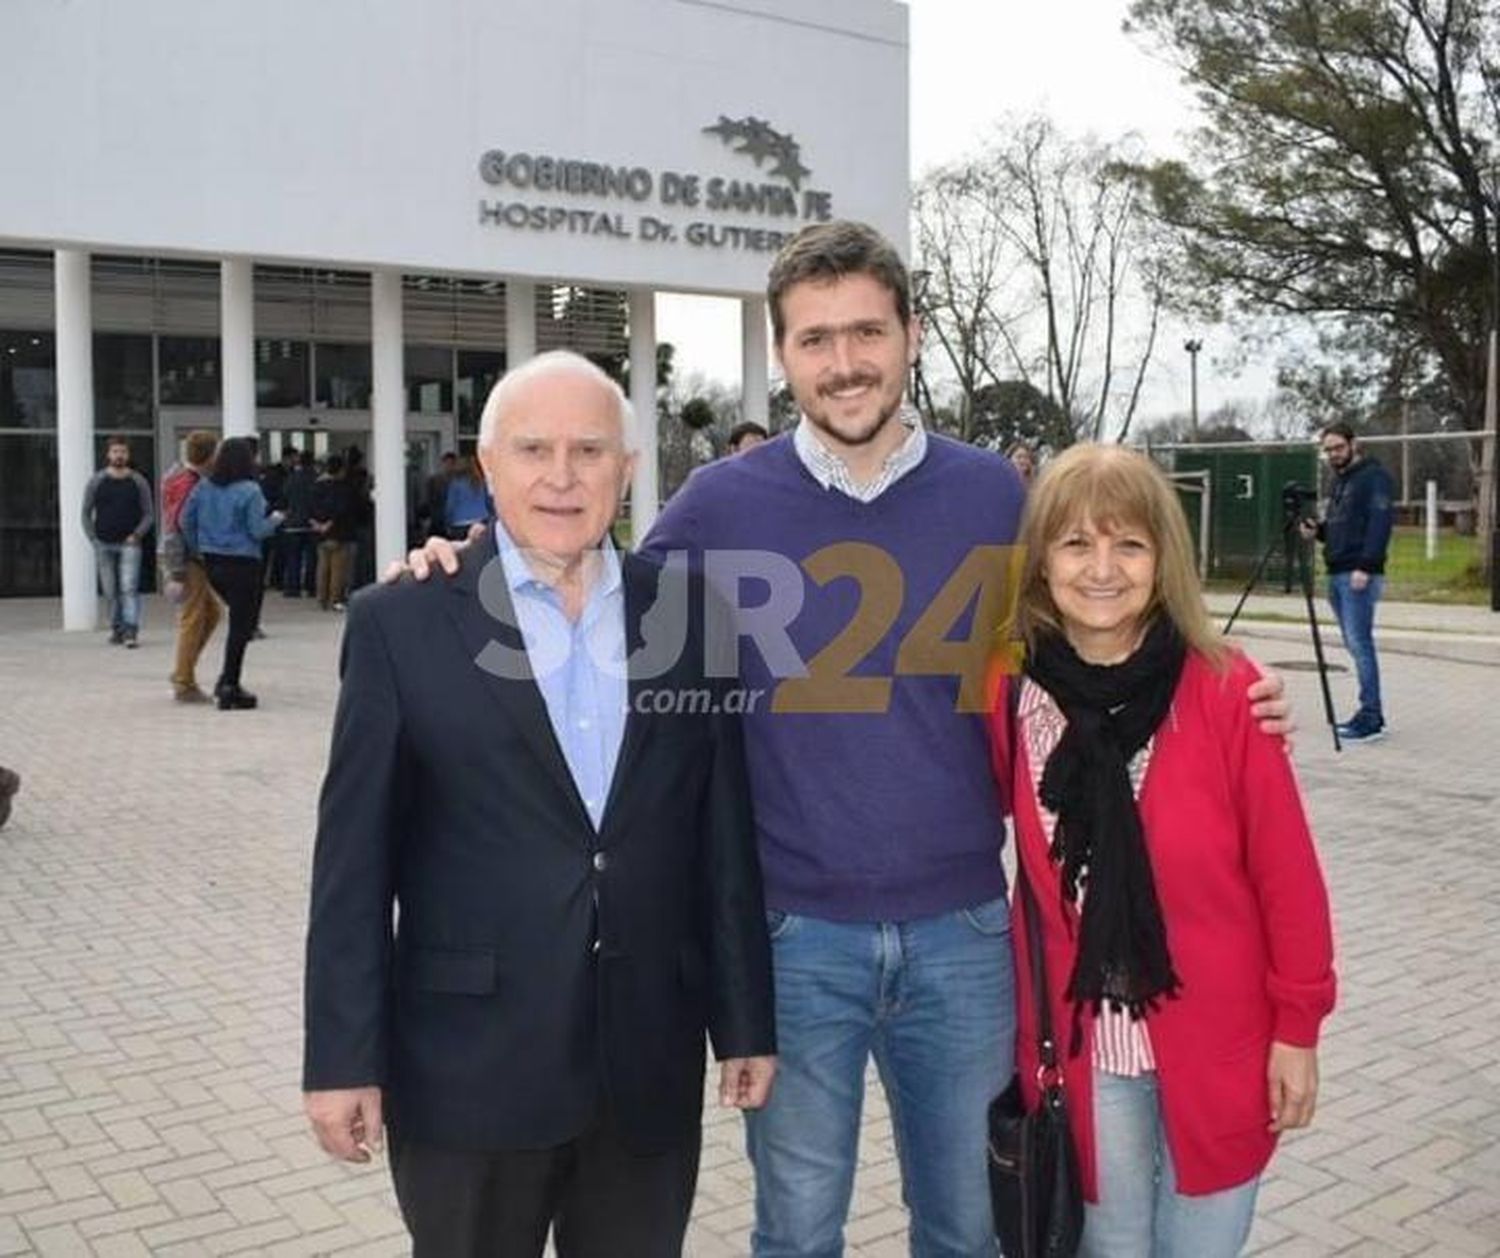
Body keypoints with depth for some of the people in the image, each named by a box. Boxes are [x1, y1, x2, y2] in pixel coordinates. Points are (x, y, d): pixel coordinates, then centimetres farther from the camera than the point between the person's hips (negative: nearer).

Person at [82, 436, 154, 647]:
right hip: (104, 544, 2)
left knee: (129, 587, -13)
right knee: (110, 591, 6)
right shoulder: (96, 481, 6)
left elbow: (147, 514, 7)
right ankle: (116, 628, 16)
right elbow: (86, 513, 10)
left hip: (129, 543, -2)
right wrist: (93, 538, 0)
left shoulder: (138, 481, 4)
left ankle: (131, 630, -18)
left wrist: (137, 535, -7)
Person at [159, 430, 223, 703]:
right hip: (187, 560, -10)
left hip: (194, 559, 10)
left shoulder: (178, 474, 10)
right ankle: (184, 685, 5)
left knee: (212, 611, 17)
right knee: (192, 620, -3)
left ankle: (181, 673, 21)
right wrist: (177, 574, -22)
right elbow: (175, 529, -22)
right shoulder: (188, 485, -19)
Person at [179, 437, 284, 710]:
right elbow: (257, 530, -15)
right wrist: (275, 520, 3)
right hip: (242, 564, -6)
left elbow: (186, 520, 4)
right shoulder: (249, 491, -14)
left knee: (239, 619, 21)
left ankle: (228, 680, 15)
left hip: (212, 563, 6)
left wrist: (197, 549, 14)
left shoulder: (204, 487, 3)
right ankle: (229, 687, 3)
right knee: (241, 624, 2)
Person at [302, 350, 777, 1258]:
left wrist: (747, 1019, 6)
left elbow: (727, 834, 4)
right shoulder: (403, 622, -4)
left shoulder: (690, 614, 2)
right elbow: (355, 856, -5)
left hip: (651, 1065, 2)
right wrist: (345, 1057, -6)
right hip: (470, 1066, -2)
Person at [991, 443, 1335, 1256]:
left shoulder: (1226, 693, -14)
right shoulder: (1010, 696, -8)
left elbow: (1286, 874, -7)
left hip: (1216, 1043, -1)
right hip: (1081, 1046, 2)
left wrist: (1297, 1027, -4)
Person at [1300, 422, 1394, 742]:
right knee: (1354, 644, 8)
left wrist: (1365, 567, -22)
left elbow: (1380, 523, -15)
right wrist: (1317, 531, 5)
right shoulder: (1340, 480, 21)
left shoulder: (1373, 476, -5)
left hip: (1359, 575, -9)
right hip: (1337, 574, 9)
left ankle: (1370, 718, -11)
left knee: (1360, 643, -12)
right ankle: (1371, 715, 13)